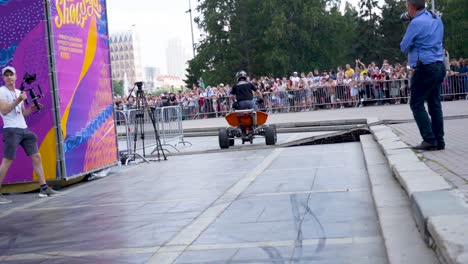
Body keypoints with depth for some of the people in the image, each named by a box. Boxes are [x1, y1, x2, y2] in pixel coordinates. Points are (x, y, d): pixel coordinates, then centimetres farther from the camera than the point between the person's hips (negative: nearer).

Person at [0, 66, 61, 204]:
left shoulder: (19, 92, 18)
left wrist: (32, 108, 1)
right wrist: (18, 100, -24)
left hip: (24, 129, 7)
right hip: (11, 130, -7)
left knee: (36, 156, 4)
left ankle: (44, 188, 8)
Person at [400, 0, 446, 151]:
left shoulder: (416, 23, -13)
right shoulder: (436, 18, 12)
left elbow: (404, 47, -5)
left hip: (425, 68, -8)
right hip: (440, 66, 8)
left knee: (417, 104, -1)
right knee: (435, 104, 11)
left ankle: (429, 140, -7)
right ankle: (439, 141, 11)